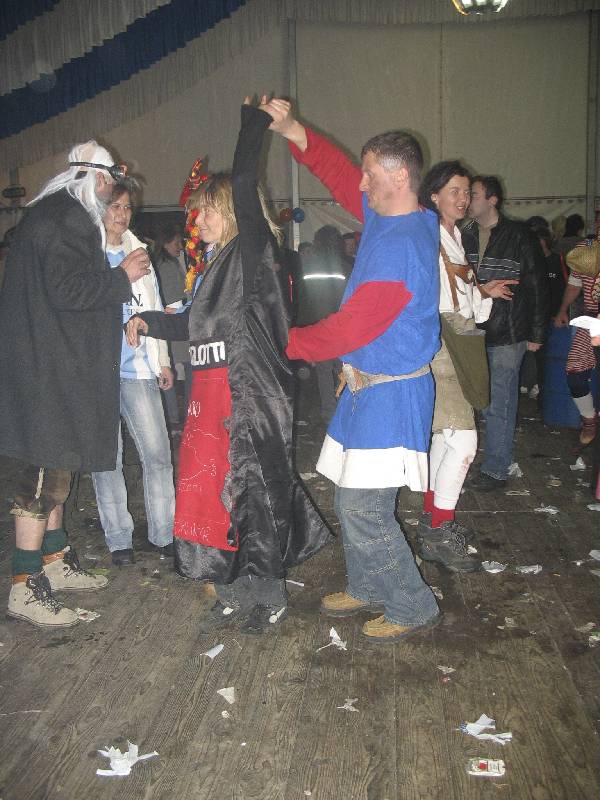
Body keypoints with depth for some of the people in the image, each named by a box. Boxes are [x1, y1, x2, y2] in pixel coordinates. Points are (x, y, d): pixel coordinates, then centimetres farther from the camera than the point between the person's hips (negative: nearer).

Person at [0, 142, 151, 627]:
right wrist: (121, 277, -12)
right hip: (49, 368, -11)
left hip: (58, 365, 11)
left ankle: (55, 561, 28)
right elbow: (67, 289, -23)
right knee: (46, 466, -6)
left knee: (58, 464, 16)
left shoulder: (54, 213, 19)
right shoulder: (66, 219, -14)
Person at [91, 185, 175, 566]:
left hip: (139, 366, 4)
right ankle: (118, 538, 15)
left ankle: (165, 532, 12)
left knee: (158, 452, 1)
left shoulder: (138, 252, 15)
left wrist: (162, 361, 17)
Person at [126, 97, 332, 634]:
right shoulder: (218, 264, 19)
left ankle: (268, 598, 19)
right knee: (211, 492, 10)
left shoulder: (253, 249, -5)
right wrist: (149, 322, 15)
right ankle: (235, 595, 24)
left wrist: (255, 123, -10)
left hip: (249, 394, -8)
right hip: (212, 393, 8)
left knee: (253, 492, 1)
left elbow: (244, 186, -19)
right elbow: (195, 325, 26)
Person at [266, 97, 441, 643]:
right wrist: (292, 130, 7)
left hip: (390, 393, -10)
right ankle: (367, 590, 34)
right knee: (351, 501, 17)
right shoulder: (388, 216, 8)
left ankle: (413, 607, 12)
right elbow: (340, 175, 19)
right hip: (369, 387, 10)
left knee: (364, 511, -6)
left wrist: (285, 342, -9)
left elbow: (351, 328, -22)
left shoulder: (399, 246, -21)